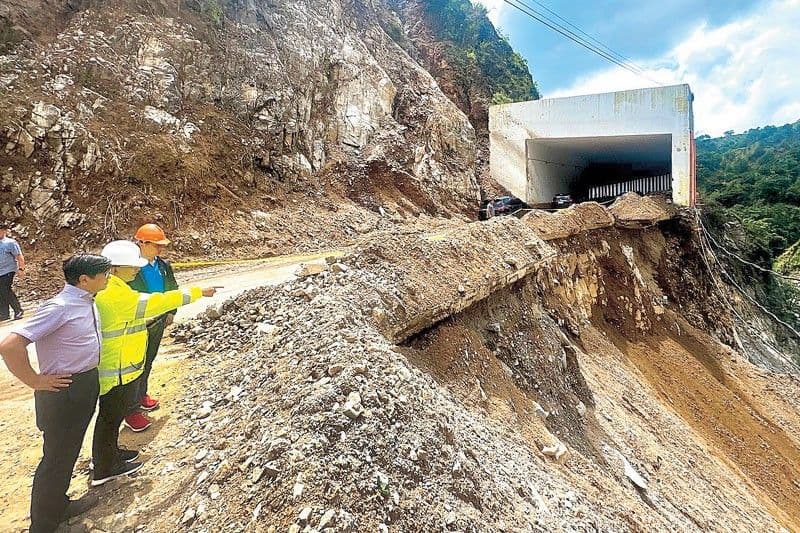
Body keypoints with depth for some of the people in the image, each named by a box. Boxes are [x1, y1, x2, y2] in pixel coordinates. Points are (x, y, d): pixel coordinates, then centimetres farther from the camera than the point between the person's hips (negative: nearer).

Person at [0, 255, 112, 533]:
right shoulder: (59, 308, -24)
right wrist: (35, 381, -19)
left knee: (69, 452, 24)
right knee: (56, 458, 9)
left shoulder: (88, 302, 3)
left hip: (86, 387, 8)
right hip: (64, 391, -8)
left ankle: (58, 506, 44)